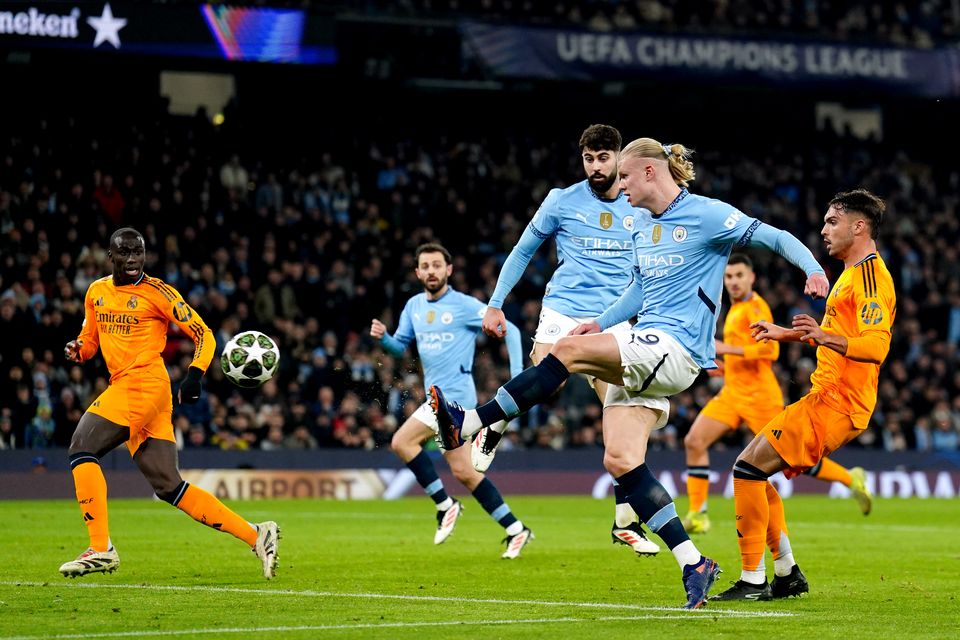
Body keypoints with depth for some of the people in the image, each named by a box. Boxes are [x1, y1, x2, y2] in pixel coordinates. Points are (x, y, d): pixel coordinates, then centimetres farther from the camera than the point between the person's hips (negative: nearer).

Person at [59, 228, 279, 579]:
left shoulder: (157, 292, -5)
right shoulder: (97, 292, 15)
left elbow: (203, 335, -4)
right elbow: (90, 337, 27)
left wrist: (195, 374, -19)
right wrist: (77, 349, 4)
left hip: (143, 385, -7)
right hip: (122, 387, 7)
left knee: (82, 447, -14)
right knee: (169, 487, 3)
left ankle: (101, 548, -13)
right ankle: (255, 535, 7)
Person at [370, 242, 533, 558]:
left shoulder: (465, 306, -7)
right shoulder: (414, 306, 13)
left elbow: (509, 330, -4)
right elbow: (400, 346, 17)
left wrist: (517, 377, -12)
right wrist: (382, 336, -6)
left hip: (454, 394, -7)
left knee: (402, 442, -17)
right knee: (463, 471, 7)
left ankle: (445, 505, -8)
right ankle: (515, 529, 13)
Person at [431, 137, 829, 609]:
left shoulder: (707, 215, -6)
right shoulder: (641, 225, 18)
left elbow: (776, 238, -6)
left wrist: (813, 270, -23)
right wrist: (602, 323, 17)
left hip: (675, 349, -9)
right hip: (642, 354, 9)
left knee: (568, 350, -24)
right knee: (619, 460, -6)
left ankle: (468, 424, -21)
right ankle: (693, 565, -4)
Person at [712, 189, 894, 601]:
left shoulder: (871, 276, -14)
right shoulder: (852, 274, 20)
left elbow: (876, 346, -26)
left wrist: (826, 337, -40)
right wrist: (789, 334, 39)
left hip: (834, 405, -11)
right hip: (828, 398, 11)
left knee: (749, 468, -14)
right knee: (754, 472, 14)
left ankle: (753, 581, -12)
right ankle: (787, 574, 17)